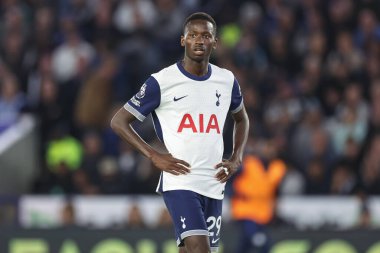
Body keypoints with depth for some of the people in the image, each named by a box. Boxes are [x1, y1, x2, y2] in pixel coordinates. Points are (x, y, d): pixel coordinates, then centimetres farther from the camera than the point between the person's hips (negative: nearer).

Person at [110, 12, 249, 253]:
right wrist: (154, 156, -10)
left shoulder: (227, 81, 9)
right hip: (179, 181, -5)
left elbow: (241, 118, 28)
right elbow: (119, 121, 0)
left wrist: (236, 159, 11)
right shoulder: (161, 82, -6)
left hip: (214, 185, 5)